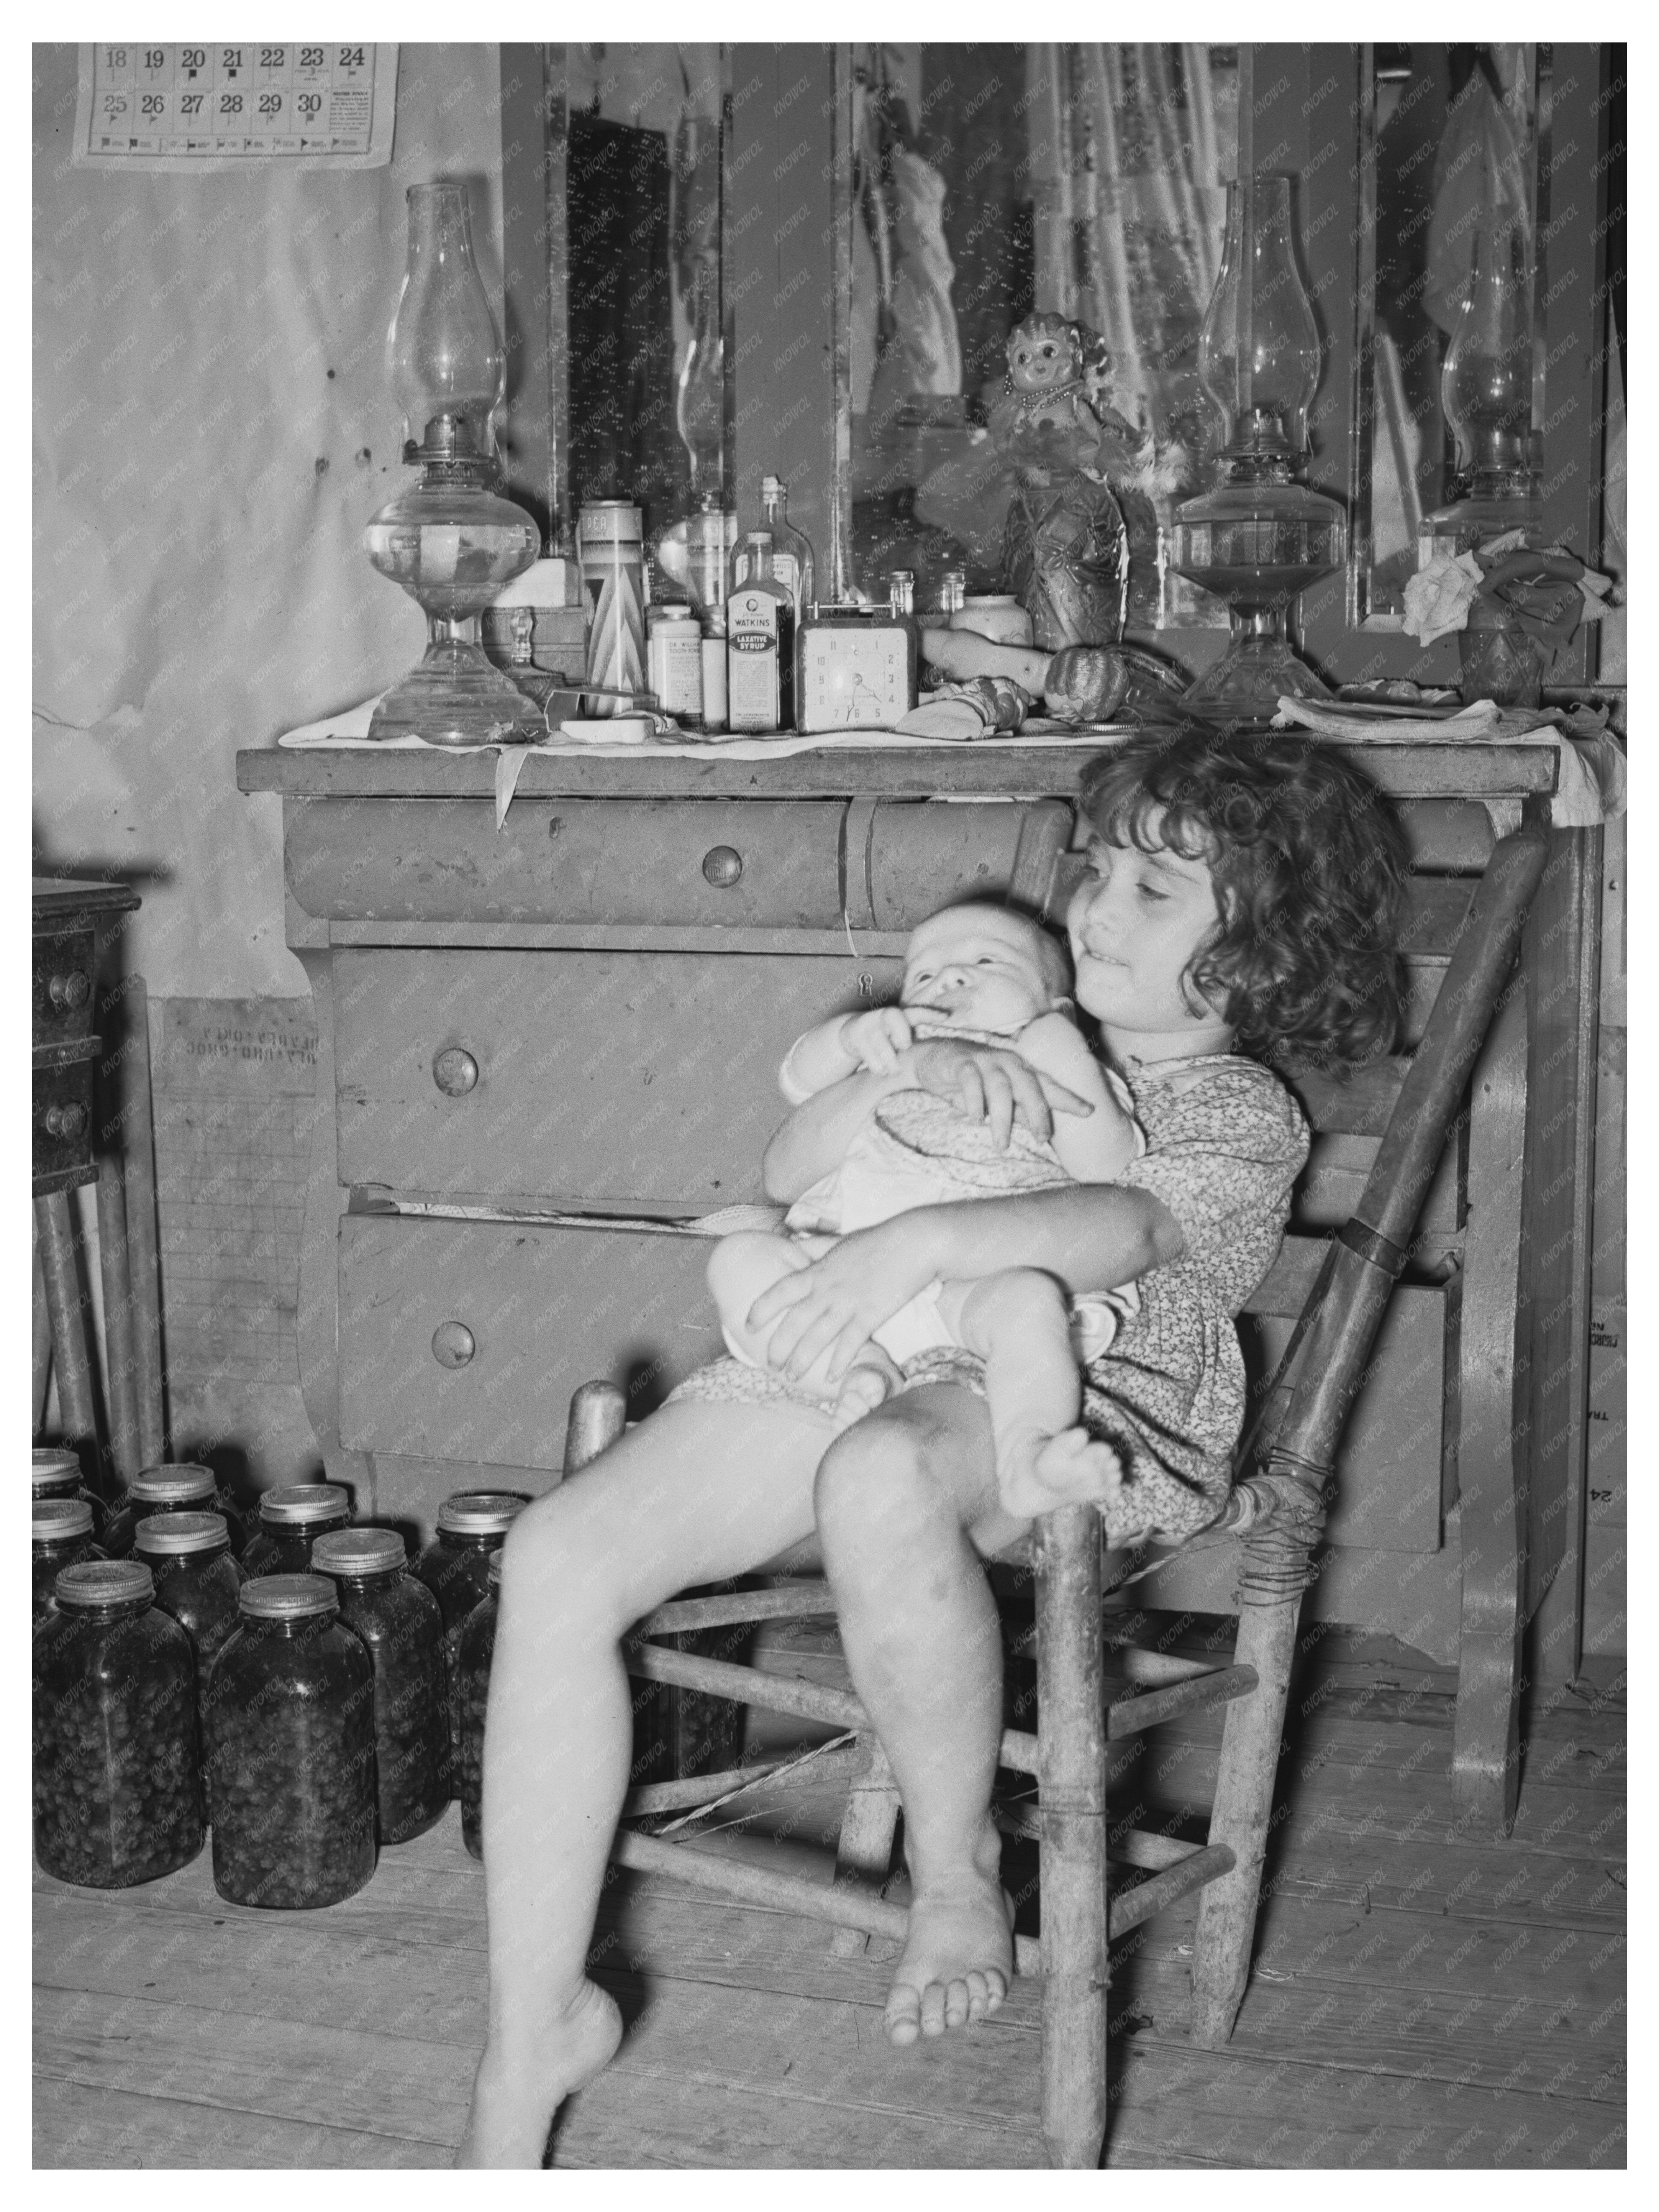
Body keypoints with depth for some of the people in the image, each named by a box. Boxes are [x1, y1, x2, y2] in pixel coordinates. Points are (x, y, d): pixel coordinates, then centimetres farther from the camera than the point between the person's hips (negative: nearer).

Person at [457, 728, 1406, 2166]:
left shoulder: (1244, 1115, 8)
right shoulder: (1020, 1044, 24)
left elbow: (1117, 1228, -16)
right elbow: (791, 1173, 15)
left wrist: (918, 1243, -33)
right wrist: (907, 1074, -4)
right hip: (861, 1365, 5)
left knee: (882, 1474, -43)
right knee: (558, 1556, -20)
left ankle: (955, 1859, -17)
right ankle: (534, 2034, -12)